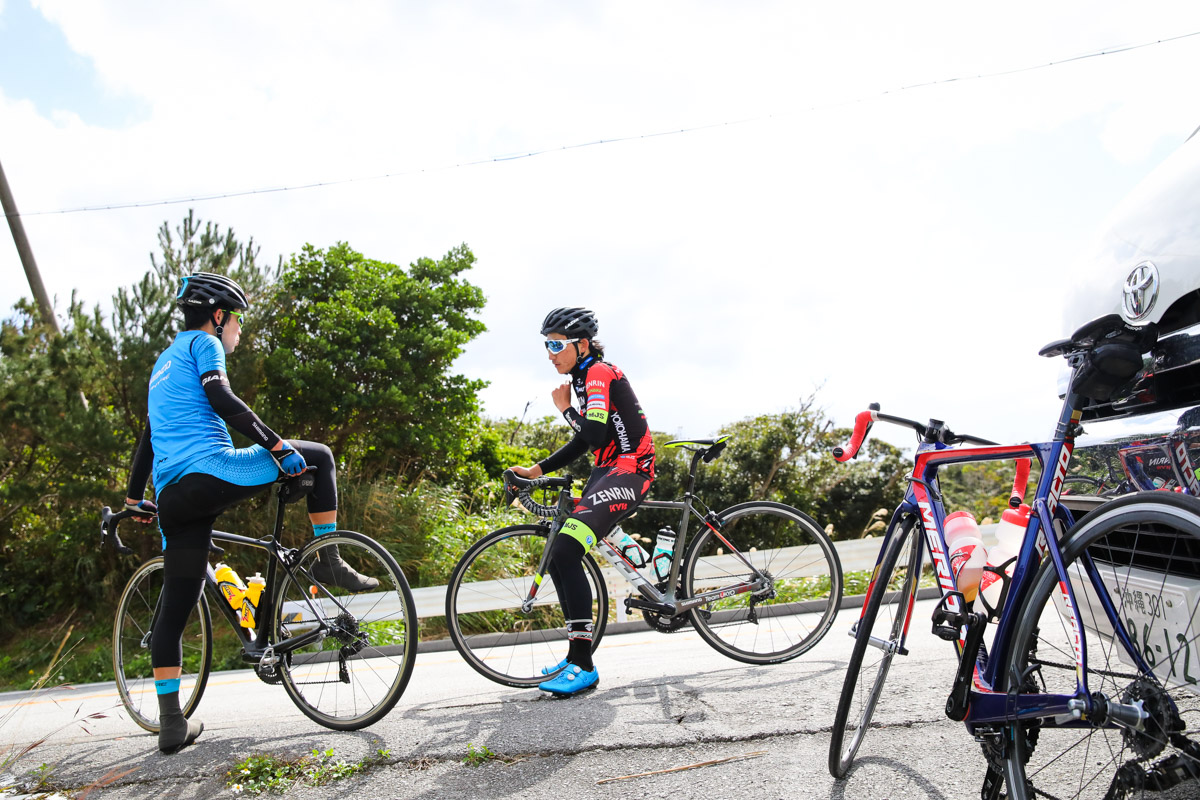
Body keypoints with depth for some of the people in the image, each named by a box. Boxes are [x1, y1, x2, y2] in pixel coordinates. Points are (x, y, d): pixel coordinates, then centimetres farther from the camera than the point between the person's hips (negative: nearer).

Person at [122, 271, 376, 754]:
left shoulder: (164, 362, 31)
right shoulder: (203, 343, 5)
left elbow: (148, 436, 37)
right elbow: (221, 399, -14)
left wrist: (134, 497, 43)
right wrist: (278, 445, -17)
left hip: (172, 498, 9)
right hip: (211, 472, -9)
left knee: (174, 609, 12)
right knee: (318, 456, 5)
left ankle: (171, 723, 15)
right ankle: (328, 562, 0)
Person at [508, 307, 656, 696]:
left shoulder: (598, 373, -11)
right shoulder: (587, 376, 19)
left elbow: (594, 434, -24)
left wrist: (565, 407, -8)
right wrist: (537, 470, 14)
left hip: (629, 469, -10)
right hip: (610, 470, 10)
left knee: (565, 550, -23)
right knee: (559, 553, 6)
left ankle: (583, 665, -19)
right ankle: (577, 655, 15)